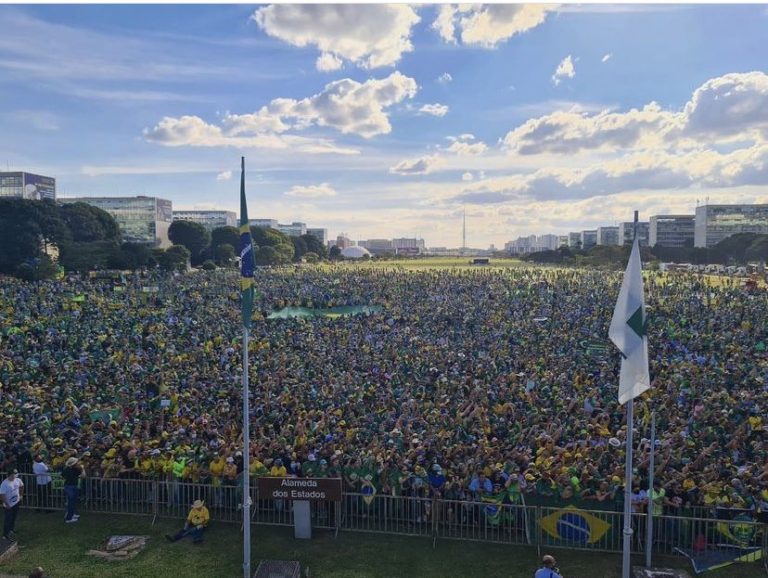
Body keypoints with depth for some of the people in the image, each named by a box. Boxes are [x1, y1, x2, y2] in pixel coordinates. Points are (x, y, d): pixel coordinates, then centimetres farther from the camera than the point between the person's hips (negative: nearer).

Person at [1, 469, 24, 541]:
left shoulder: (17, 480, -7)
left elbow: (21, 486, 14)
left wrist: (21, 495, 11)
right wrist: (7, 504, -19)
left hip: (16, 503, 6)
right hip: (9, 505, -6)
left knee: (14, 518, 21)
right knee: (8, 520, 5)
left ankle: (11, 530, 40)